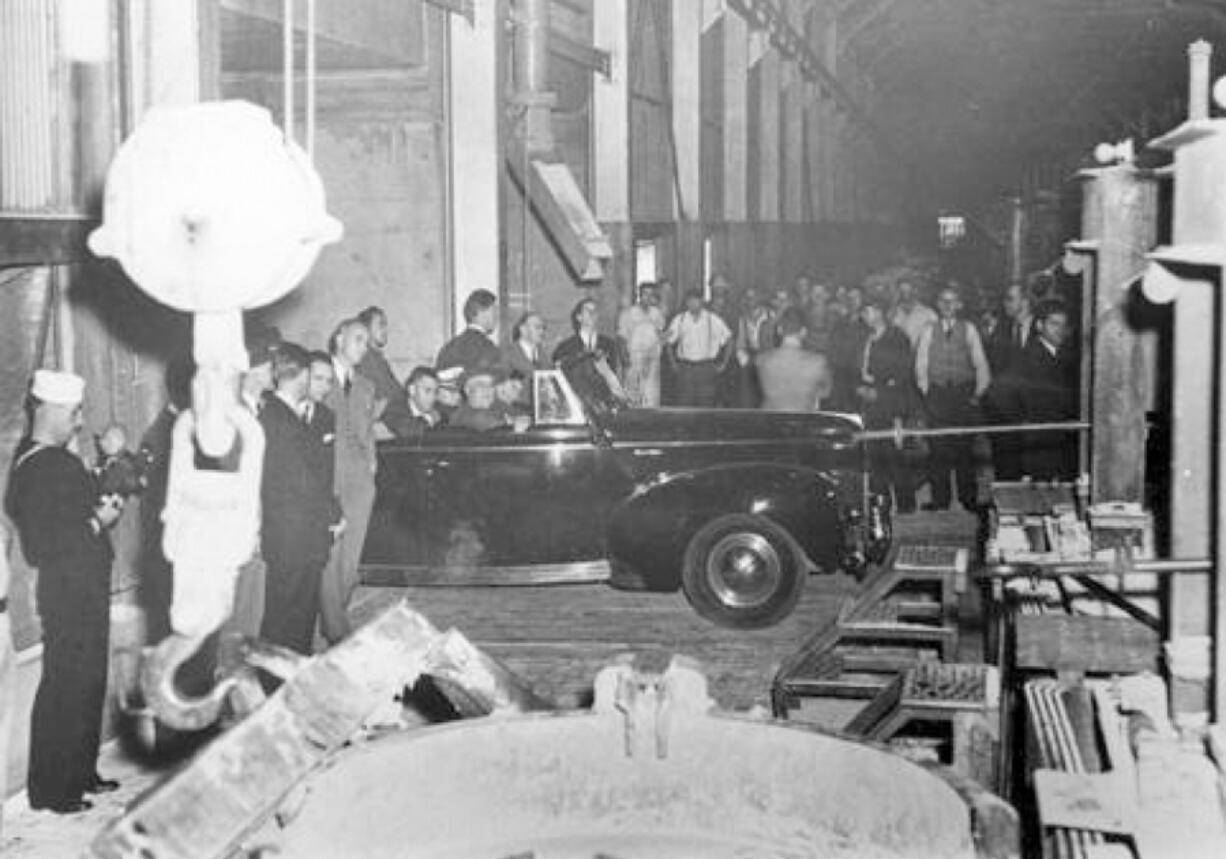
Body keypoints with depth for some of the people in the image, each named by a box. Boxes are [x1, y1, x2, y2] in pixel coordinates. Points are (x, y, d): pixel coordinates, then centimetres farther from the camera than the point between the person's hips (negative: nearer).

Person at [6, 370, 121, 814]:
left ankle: (80, 773, 29)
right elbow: (40, 545, -22)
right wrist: (96, 523, -16)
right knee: (65, 689, -1)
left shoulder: (56, 460, 11)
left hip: (85, 590, 10)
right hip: (67, 593, -10)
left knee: (88, 685, 17)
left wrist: (100, 507, 3)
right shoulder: (36, 469, -18)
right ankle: (51, 789, 9)